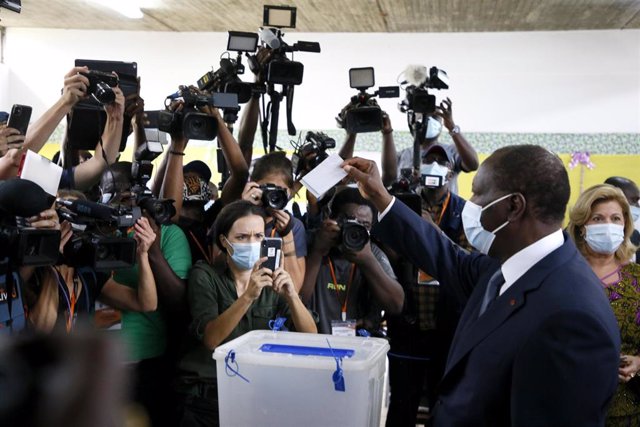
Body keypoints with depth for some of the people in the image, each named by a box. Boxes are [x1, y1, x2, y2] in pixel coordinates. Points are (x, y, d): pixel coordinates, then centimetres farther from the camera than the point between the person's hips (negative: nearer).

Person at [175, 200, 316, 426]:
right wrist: (248, 296, -29)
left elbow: (310, 337, -3)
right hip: (208, 395, -2)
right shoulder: (205, 275, -2)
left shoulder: (272, 279, 6)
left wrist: (291, 296, -20)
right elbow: (210, 338, -16)